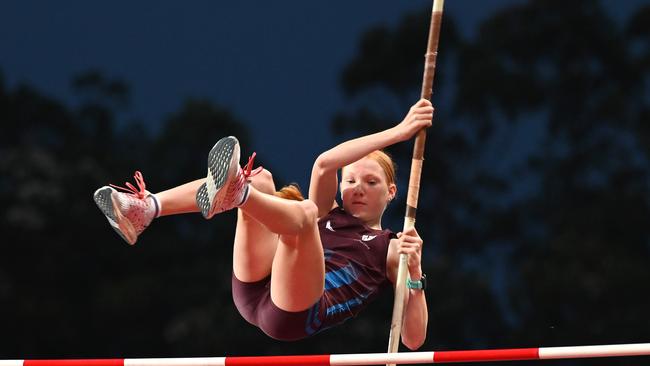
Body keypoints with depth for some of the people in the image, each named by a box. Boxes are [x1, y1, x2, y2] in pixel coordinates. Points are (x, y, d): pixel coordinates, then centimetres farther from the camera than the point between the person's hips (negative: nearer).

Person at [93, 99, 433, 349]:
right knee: (259, 179, -10)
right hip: (255, 294, 5)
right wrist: (397, 133, 3)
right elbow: (323, 164, 9)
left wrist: (414, 274, -7)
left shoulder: (392, 248, 22)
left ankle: (234, 193, -60)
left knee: (305, 213, -28)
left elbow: (413, 341, 9)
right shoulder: (328, 215, 32)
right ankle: (146, 209, -32)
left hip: (298, 314, -5)